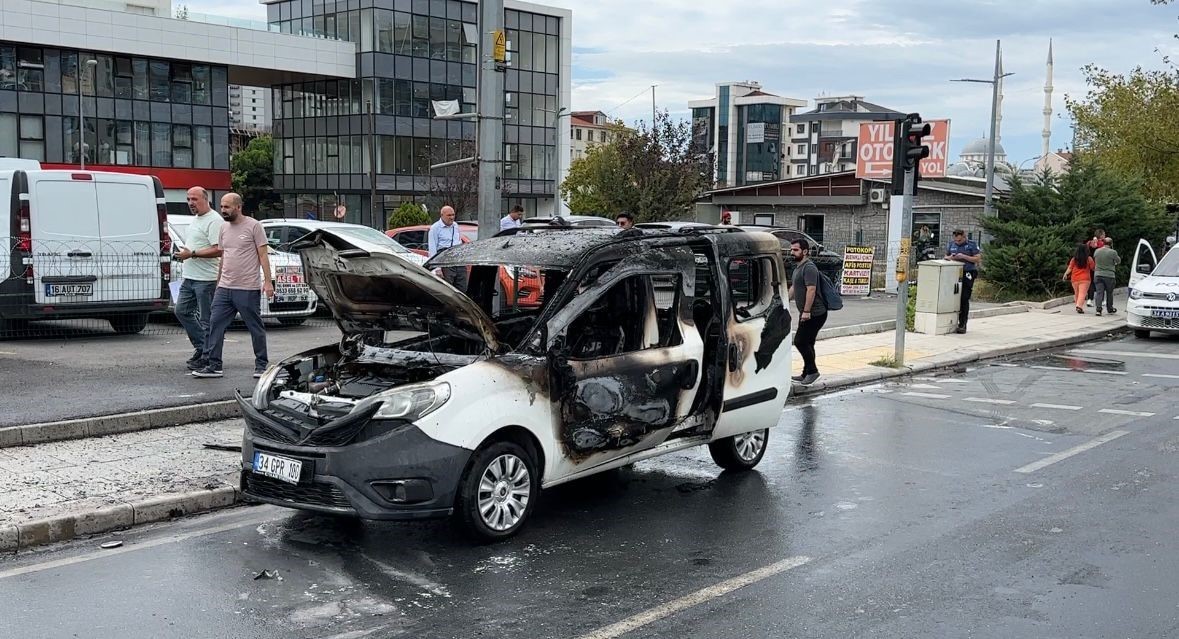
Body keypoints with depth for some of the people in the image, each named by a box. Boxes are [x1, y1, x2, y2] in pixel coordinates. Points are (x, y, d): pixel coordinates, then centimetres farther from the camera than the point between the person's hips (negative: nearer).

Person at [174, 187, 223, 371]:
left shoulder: (214, 221, -14)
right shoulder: (195, 219, 19)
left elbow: (218, 250, -22)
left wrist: (192, 254, -21)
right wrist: (184, 254, 15)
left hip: (206, 280, -10)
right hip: (189, 278, 10)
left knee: (206, 320, -4)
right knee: (182, 311, 14)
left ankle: (207, 357, 3)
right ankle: (201, 347, 23)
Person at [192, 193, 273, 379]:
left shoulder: (253, 226, -5)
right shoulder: (224, 228, 14)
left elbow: (263, 255, -7)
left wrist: (268, 281, -13)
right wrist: (218, 283, 19)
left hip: (248, 289, -6)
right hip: (224, 288, 6)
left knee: (256, 328, 3)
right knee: (215, 324, 2)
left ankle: (261, 365, 14)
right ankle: (213, 365, 6)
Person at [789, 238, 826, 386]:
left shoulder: (809, 267, -17)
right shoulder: (798, 267, 16)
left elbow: (811, 290, -25)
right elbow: (793, 287, 27)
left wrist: (806, 311, -27)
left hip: (814, 313, -10)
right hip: (806, 313, 10)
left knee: (800, 341, -11)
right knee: (807, 343, 13)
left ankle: (812, 371, -2)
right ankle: (807, 374, 19)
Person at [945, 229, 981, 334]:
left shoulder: (971, 244, -1)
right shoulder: (951, 244, 12)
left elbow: (978, 258, -4)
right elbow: (945, 256, 21)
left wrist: (964, 256, -15)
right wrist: (950, 257, -2)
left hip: (967, 274, -4)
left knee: (964, 299, -6)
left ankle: (962, 325, -2)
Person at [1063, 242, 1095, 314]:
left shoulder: (1074, 259, 1)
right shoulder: (1089, 259, -4)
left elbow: (1069, 268, 0)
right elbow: (1093, 268, 4)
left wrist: (1065, 275, 8)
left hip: (1074, 279, 3)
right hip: (1085, 279, -3)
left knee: (1076, 293, 18)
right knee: (1082, 294, -8)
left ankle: (1078, 306, 24)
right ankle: (1079, 306, -24)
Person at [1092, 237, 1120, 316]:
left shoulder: (1097, 251, 2)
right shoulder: (1112, 252, -11)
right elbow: (1118, 261, 2)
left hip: (1098, 275, 2)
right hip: (1109, 275, -2)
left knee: (1099, 292, 0)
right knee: (1109, 293, 13)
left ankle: (1098, 309, -14)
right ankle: (1110, 309, 27)